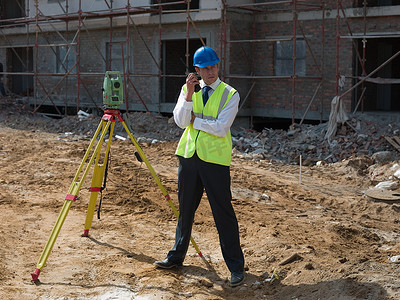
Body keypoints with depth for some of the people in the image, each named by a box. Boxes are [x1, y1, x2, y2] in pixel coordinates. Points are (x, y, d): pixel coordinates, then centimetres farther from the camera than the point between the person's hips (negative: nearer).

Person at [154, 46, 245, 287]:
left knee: (223, 213, -3)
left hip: (215, 158, -4)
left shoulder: (230, 94, -4)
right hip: (189, 155, 4)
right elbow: (180, 121, -6)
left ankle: (236, 267, 5)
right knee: (185, 209, 15)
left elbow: (221, 128, -15)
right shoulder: (188, 89, 8)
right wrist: (189, 94, -18)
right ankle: (177, 256, 30)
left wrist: (194, 119, -7)